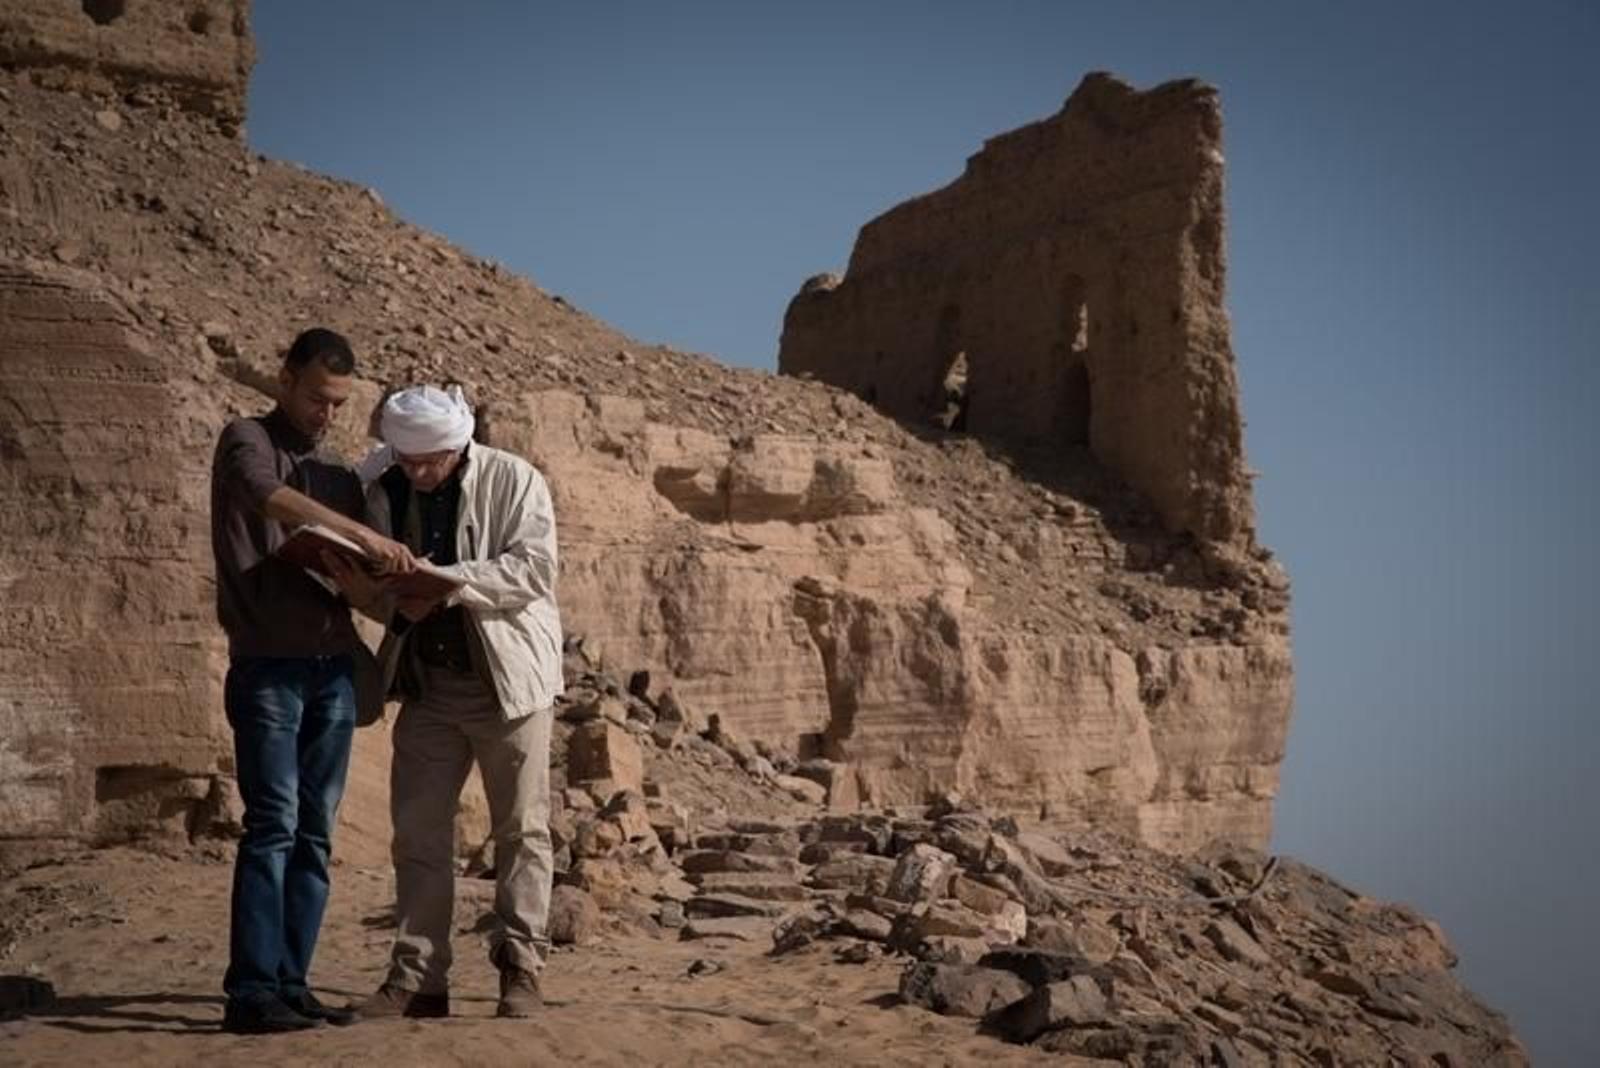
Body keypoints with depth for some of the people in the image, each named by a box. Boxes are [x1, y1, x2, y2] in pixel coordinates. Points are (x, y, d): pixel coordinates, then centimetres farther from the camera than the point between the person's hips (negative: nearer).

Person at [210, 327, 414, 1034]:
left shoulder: (340, 476, 20)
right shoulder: (248, 441, 2)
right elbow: (267, 496, -21)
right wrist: (361, 534, -30)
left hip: (334, 668, 6)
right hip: (268, 666, -6)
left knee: (315, 834, 4)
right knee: (273, 824, -13)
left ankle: (290, 986, 7)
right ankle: (250, 993, -13)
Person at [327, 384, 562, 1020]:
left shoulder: (513, 480, -7)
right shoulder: (386, 494, 5)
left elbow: (533, 567, -18)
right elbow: (389, 595, 12)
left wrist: (444, 581, -24)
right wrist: (365, 590, -12)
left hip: (507, 677, -4)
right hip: (427, 683, 4)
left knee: (521, 829, 2)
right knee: (418, 832, 4)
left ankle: (521, 970, 10)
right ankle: (417, 978, 10)